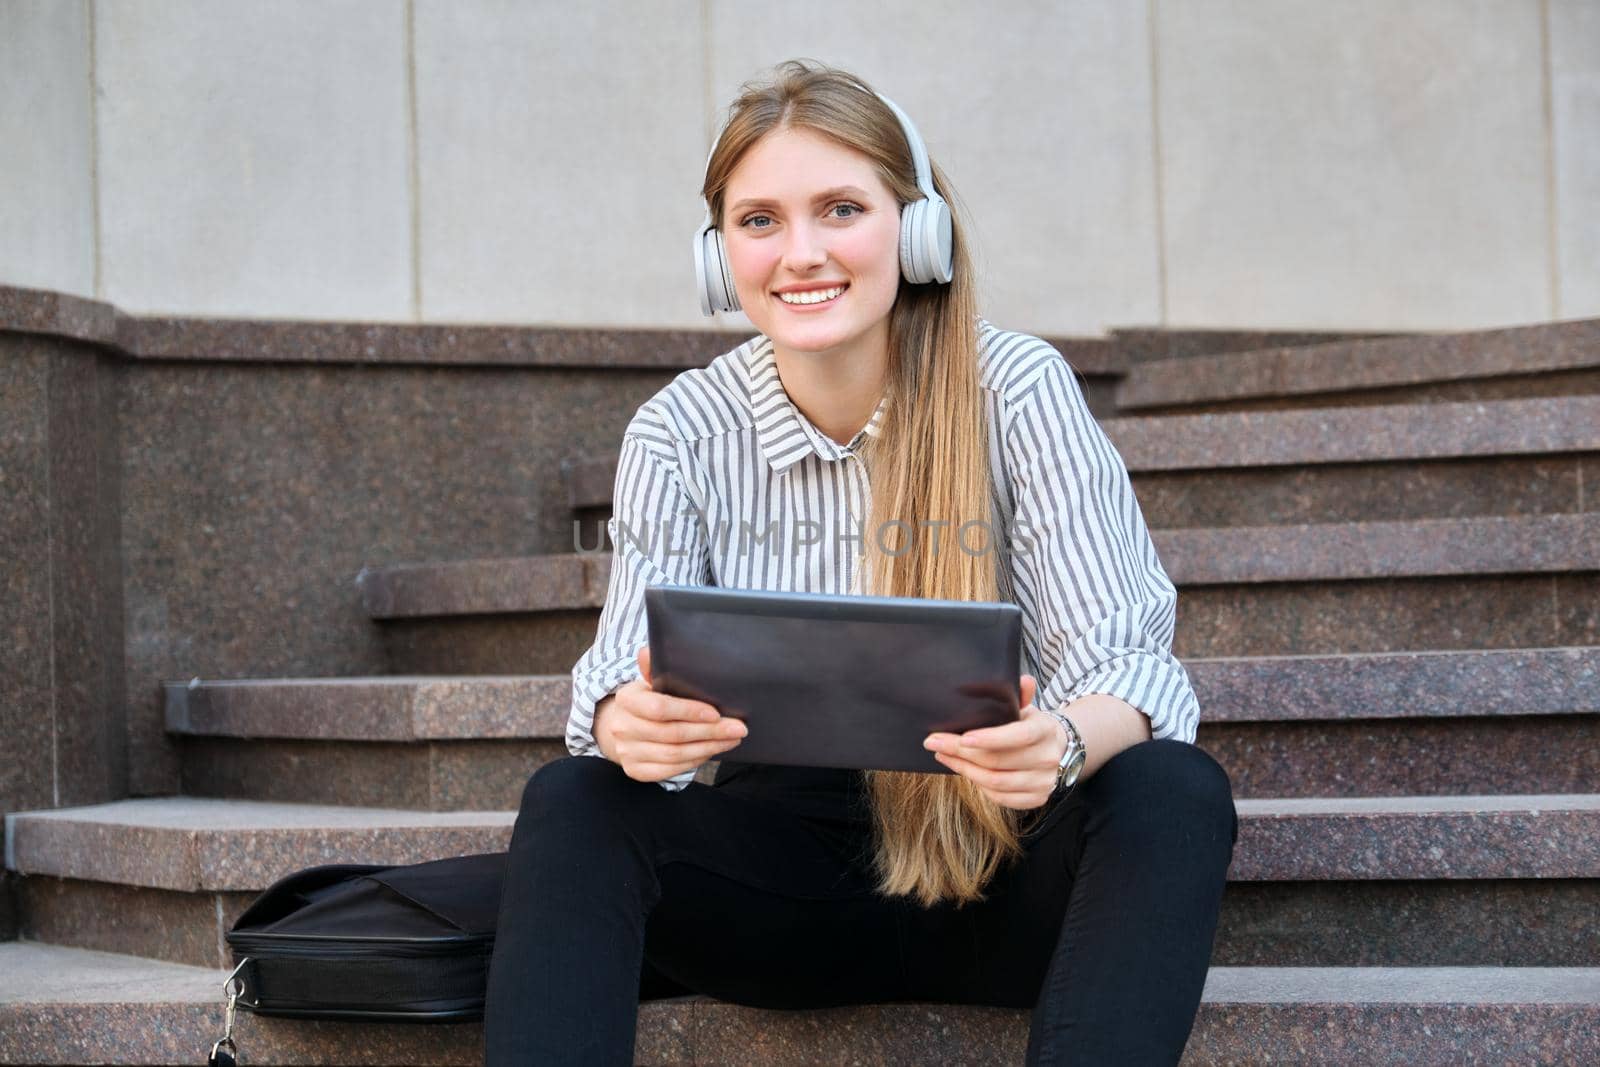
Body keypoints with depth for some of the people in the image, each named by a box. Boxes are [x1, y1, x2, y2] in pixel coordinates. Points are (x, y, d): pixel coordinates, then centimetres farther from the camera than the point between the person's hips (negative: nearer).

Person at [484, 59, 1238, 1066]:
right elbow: (629, 675, -10)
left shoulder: (1018, 390, -10)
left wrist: (1063, 743, -39)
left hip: (997, 871, -1)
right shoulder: (679, 436, -3)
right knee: (573, 804, -25)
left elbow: (1125, 660, -15)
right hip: (787, 871, 2)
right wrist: (631, 725, -36)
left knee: (1173, 793, -32)